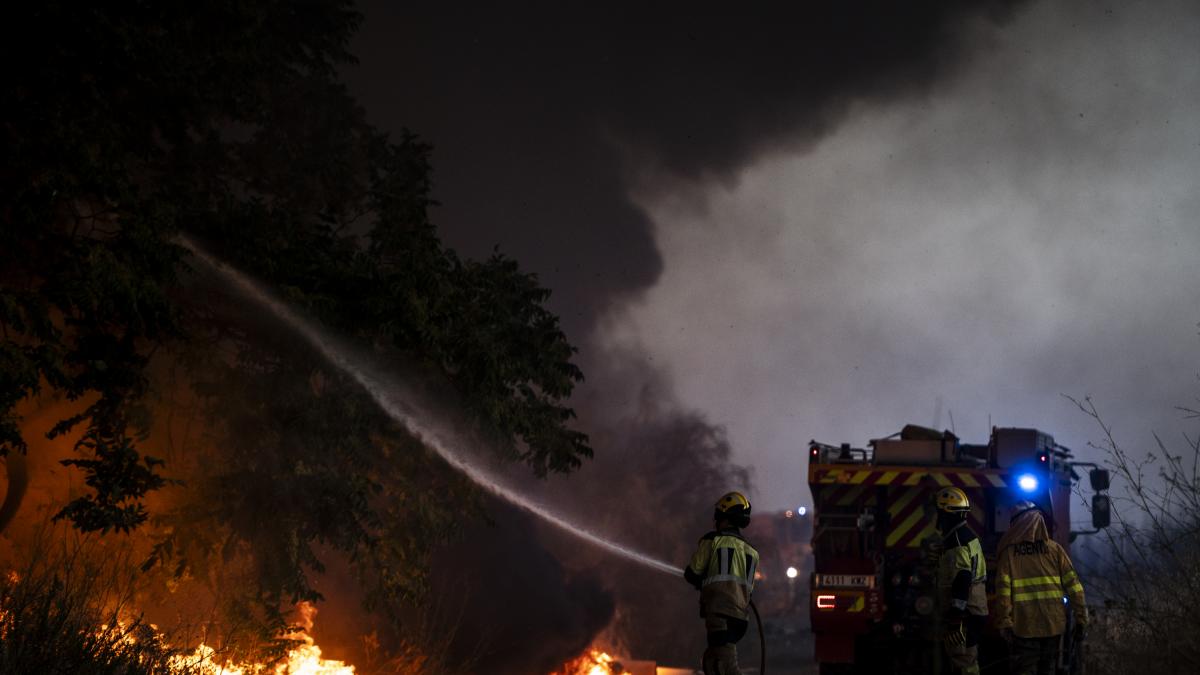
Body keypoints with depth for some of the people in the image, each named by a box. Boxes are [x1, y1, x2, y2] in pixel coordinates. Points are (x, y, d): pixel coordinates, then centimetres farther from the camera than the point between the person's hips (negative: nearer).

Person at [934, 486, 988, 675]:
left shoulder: (957, 539, -17)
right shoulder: (967, 534, 16)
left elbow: (962, 580, -24)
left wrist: (955, 616, -26)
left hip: (964, 613, -11)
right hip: (973, 610, 11)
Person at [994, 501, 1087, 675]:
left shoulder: (1008, 552, -4)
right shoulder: (1054, 548, 2)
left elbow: (1003, 591, -11)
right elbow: (1073, 585, -1)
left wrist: (1004, 623, -9)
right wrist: (1081, 619, 3)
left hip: (1024, 627, -3)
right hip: (1053, 623, 3)